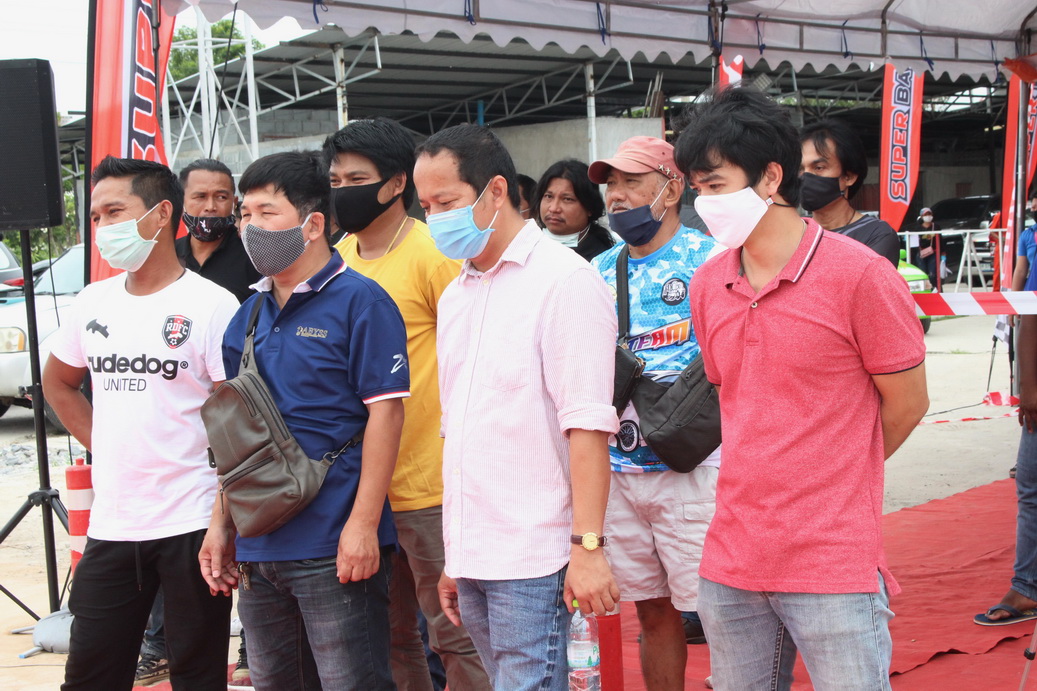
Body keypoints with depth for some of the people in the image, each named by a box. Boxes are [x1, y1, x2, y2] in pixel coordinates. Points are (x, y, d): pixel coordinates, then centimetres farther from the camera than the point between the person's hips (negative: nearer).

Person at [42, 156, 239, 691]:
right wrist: (102, 444, 11)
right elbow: (58, 384, 26)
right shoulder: (93, 303, 9)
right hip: (110, 524, 6)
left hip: (192, 524, -5)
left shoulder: (212, 305, -9)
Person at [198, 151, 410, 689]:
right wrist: (221, 525, 14)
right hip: (257, 547, 7)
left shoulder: (359, 301, -8)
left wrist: (362, 523, -17)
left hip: (333, 546, -7)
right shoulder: (249, 315, 12)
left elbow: (385, 412, -13)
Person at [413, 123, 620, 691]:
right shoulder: (455, 296, 16)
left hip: (531, 559, -7)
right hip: (470, 558, 7)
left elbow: (587, 424, -14)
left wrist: (587, 546, -19)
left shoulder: (563, 279, -8)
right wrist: (453, 558, 16)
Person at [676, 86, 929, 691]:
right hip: (731, 562, 6)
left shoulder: (859, 274, -11)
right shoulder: (708, 284, 6)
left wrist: (830, 482, 9)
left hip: (835, 567, -5)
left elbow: (906, 403, -2)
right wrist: (760, 482, 10)